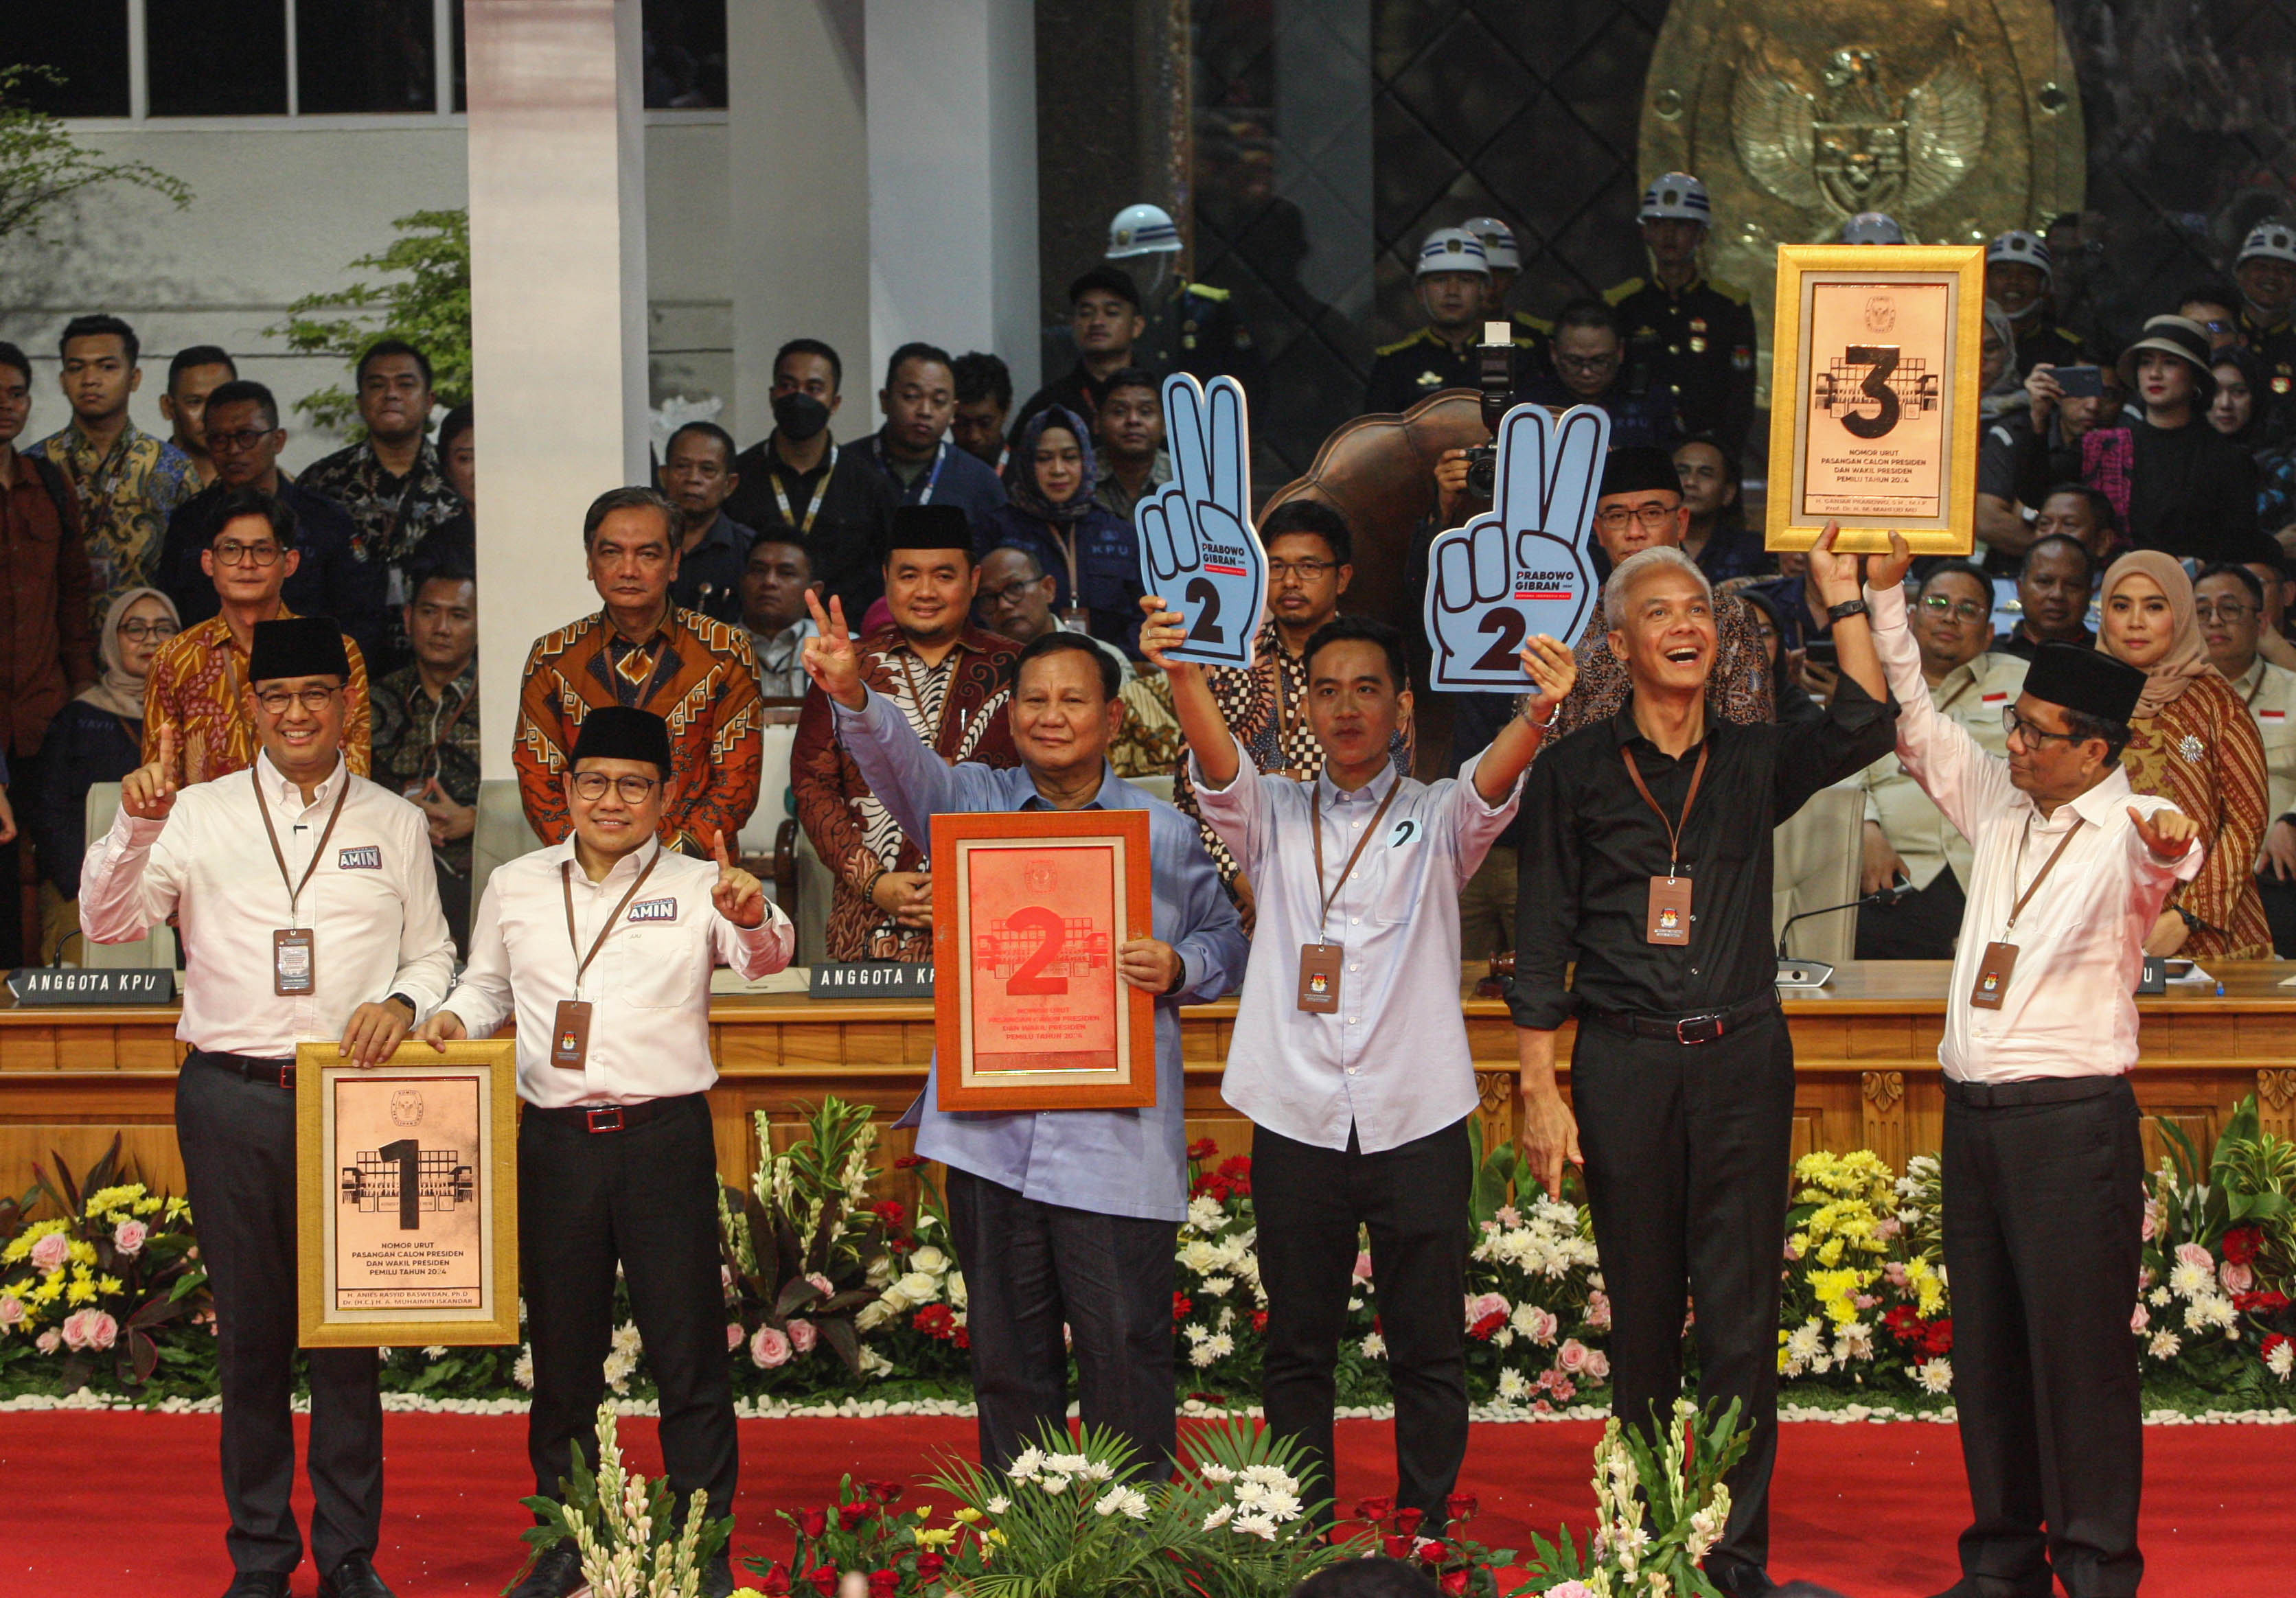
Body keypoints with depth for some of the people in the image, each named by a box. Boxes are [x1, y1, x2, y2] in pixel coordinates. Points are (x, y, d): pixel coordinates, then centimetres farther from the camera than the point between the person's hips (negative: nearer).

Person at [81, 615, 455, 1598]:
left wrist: (401, 1002, -9)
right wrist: (136, 827, -18)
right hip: (232, 1099, 0)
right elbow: (107, 924, -1)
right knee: (249, 1330, 5)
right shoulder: (198, 815, 7)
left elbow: (432, 954, 13)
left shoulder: (394, 823, 10)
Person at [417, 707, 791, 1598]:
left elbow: (766, 958, -15)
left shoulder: (698, 888, 2)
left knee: (688, 1349, -1)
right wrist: (455, 1018, 2)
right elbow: (488, 985, 23)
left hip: (666, 1136, -3)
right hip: (554, 1141, 3)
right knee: (561, 1349, 10)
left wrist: (753, 919, -37)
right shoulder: (516, 888, 12)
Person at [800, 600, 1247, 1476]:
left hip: (1116, 1136, -1)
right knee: (1006, 1350, 10)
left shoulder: (1165, 831, 8)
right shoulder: (969, 802, 8)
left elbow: (1225, 941, 15)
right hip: (991, 1131, 2)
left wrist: (1179, 969, -7)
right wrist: (853, 696, -31)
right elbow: (896, 756, -10)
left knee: (1125, 1350, -3)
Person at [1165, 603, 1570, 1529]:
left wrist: (1538, 712, -39)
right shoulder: (1270, 814, 10)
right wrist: (1181, 673, -32)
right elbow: (1217, 760, -10)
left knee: (1428, 1349, 4)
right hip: (1295, 1121, 1)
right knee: (1296, 1348, 8)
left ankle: (1425, 1544, 14)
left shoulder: (1437, 819, 7)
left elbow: (1493, 784, -15)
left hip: (1417, 1121, -1)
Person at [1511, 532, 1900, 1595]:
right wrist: (1539, 1091, -2)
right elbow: (1542, 942, 3)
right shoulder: (1574, 771, 5)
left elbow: (1861, 730, -8)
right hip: (1623, 1064, -1)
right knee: (1642, 1311, 5)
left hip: (1743, 1059, 1)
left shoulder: (1753, 762, 10)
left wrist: (1841, 596, -6)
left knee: (1741, 1313, -2)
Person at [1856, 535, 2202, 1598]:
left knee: (2079, 1350, -6)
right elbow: (1914, 724, 21)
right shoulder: (1996, 802, 12)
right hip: (1973, 1110, 7)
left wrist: (2173, 841, -55)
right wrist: (1885, 596, 14)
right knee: (1986, 1348, 10)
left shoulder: (2122, 833, -8)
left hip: (2072, 1117, -7)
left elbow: (2162, 847, -31)